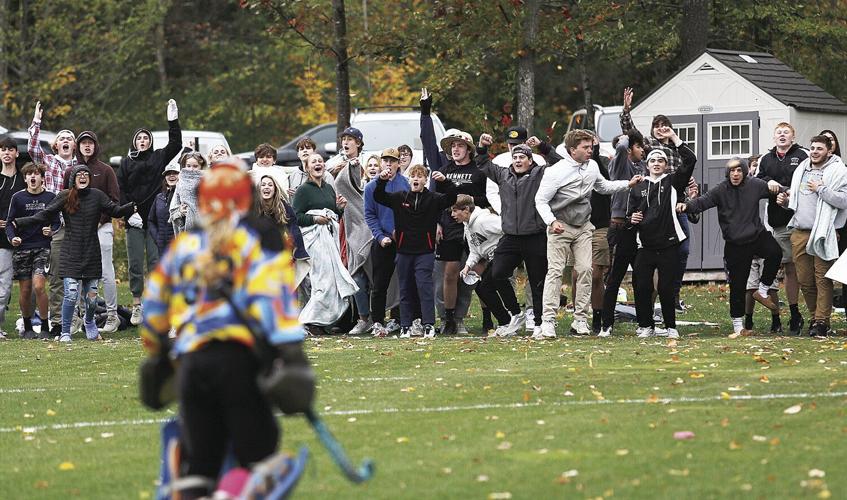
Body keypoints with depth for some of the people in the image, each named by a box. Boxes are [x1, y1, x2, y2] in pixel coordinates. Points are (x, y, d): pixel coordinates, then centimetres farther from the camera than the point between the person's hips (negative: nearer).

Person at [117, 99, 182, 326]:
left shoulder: (158, 158, 10)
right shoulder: (126, 162, 9)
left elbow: (176, 145, -1)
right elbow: (121, 190, 4)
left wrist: (173, 120, -8)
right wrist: (128, 213, -8)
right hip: (134, 221, 0)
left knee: (155, 262, -3)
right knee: (135, 264, 1)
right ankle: (136, 306, 6)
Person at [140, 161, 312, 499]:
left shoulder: (182, 246, 20)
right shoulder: (259, 239, 6)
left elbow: (153, 306, 25)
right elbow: (271, 294, -9)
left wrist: (157, 352, 41)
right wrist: (293, 354, -14)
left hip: (188, 360, 4)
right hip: (237, 357, -4)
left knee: (197, 462, 10)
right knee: (258, 458, -2)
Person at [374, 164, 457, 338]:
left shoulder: (433, 199, 2)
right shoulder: (400, 197, 6)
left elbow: (451, 198, -10)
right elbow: (379, 197, 2)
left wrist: (444, 181, -27)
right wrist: (382, 180, -16)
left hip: (425, 251, -3)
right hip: (404, 251, 3)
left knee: (424, 285, -11)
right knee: (405, 289, 7)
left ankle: (429, 325, -10)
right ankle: (405, 326, 12)